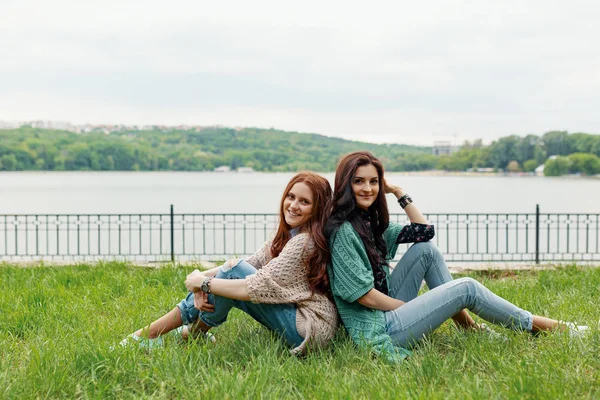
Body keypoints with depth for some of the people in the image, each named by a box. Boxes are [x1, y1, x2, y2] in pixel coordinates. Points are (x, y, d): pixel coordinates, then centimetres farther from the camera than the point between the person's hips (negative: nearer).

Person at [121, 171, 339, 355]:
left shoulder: (304, 242, -19)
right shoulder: (287, 235, 10)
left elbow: (259, 287, -24)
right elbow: (251, 264, 5)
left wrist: (204, 282, -15)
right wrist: (202, 278, -11)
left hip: (311, 328, -9)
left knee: (234, 272, -14)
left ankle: (196, 331, 2)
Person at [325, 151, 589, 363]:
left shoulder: (370, 221, 9)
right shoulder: (343, 230, -19)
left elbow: (423, 230, 13)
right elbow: (364, 295, -21)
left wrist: (397, 191, 7)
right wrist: (411, 307, -8)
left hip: (387, 309, 10)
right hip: (375, 330, -10)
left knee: (425, 249, 5)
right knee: (466, 288, -7)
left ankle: (466, 325, 6)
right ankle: (535, 325, 11)